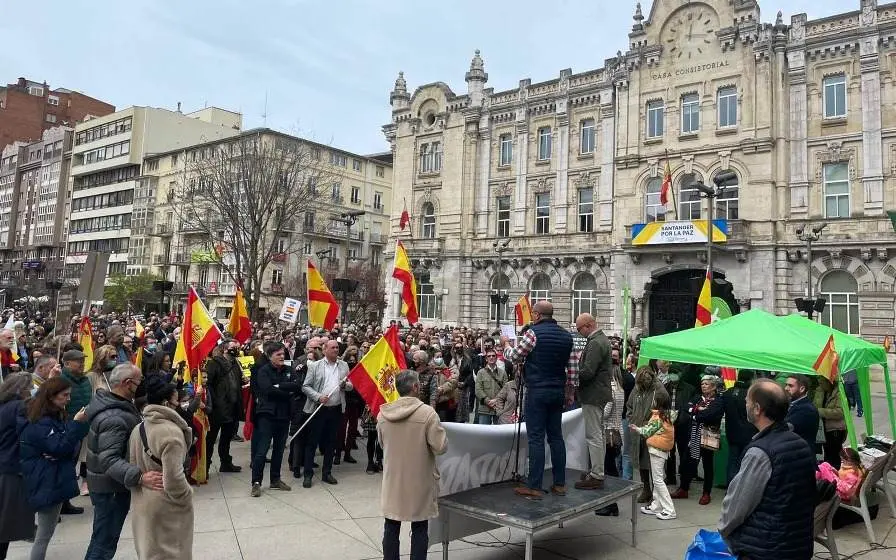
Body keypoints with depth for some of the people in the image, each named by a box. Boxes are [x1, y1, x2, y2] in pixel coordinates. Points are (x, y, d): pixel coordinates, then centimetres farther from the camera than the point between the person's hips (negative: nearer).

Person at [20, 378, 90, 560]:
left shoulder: (55, 416, 11)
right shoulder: (41, 422, -18)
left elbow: (66, 442, 17)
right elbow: (59, 447, -23)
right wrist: (77, 423, -27)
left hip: (54, 480, 9)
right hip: (47, 483, -9)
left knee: (45, 531, 16)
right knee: (45, 534, -1)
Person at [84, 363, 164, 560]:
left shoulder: (108, 402, 2)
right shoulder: (114, 418, -31)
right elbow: (109, 460, -38)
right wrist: (139, 477, -49)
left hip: (108, 483, 10)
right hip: (111, 488, -10)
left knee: (102, 538, 26)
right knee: (105, 542, 3)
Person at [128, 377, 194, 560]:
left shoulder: (137, 429, 0)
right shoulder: (171, 431, -24)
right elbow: (173, 478, -25)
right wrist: (187, 497, -10)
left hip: (143, 503, 7)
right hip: (167, 507, -7)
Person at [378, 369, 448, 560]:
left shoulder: (383, 413, -5)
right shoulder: (427, 412, -20)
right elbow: (441, 447, -17)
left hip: (393, 479, 4)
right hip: (419, 480, -4)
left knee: (391, 527, 15)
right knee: (419, 529, 9)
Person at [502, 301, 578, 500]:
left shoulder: (533, 333, -11)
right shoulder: (566, 336, 8)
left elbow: (513, 357, -3)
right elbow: (573, 367, 8)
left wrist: (506, 344, 16)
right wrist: (569, 390, 17)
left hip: (537, 391, -6)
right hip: (558, 392, 6)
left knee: (536, 438, -4)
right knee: (556, 436, 12)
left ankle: (534, 487, -1)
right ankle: (560, 484, 17)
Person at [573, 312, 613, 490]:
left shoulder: (595, 343, -20)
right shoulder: (602, 339, 13)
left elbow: (587, 372, -26)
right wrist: (576, 371, 11)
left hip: (593, 395, -11)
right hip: (600, 392, 11)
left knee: (594, 436, -4)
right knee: (598, 434, 17)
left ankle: (596, 476, 1)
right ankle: (597, 471, 27)